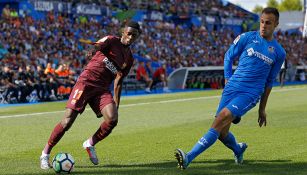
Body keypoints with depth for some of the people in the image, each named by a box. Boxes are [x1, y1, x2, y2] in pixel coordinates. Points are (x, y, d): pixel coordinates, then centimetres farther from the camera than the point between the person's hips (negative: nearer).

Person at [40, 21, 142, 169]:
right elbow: (97, 46, -20)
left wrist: (116, 105, 15)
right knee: (68, 120, -13)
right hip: (86, 82, -5)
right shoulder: (112, 41, 0)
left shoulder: (129, 59, 15)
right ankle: (45, 154, 1)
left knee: (112, 119, -20)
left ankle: (90, 144, 6)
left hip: (102, 89, 5)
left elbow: (117, 82, 19)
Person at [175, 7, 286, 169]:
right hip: (232, 88, 2)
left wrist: (262, 108, 19)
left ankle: (188, 157, -32)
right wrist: (228, 82, 7)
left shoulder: (279, 52, 7)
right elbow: (228, 57, 16)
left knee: (222, 118, -25)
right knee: (222, 133, 0)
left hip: (251, 94, -2)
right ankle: (238, 149, 38)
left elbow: (269, 81, 17)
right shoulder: (246, 38, 5)